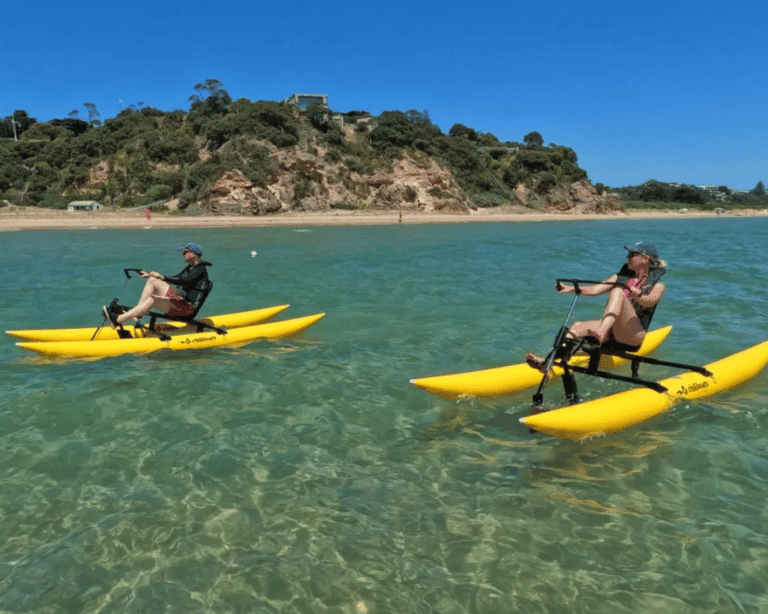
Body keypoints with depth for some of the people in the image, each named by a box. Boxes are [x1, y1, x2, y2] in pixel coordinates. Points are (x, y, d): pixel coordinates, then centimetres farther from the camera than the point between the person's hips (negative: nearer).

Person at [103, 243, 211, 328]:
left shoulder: (201, 270, -11)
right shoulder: (190, 267, 18)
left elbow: (184, 281, -26)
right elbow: (177, 278, 23)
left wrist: (162, 277, -29)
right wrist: (151, 275, 20)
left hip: (187, 307, -9)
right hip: (179, 299, 9)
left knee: (151, 300, -27)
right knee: (152, 280, -2)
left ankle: (117, 320, -32)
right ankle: (137, 311, -6)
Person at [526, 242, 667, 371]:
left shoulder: (657, 285, 6)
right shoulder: (621, 277, 21)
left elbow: (651, 301, -18)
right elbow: (594, 290, 7)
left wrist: (638, 295, -41)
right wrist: (571, 288, -9)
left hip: (633, 335, -5)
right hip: (611, 332, 5)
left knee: (618, 292, -27)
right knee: (578, 326, -26)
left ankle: (600, 333, -50)